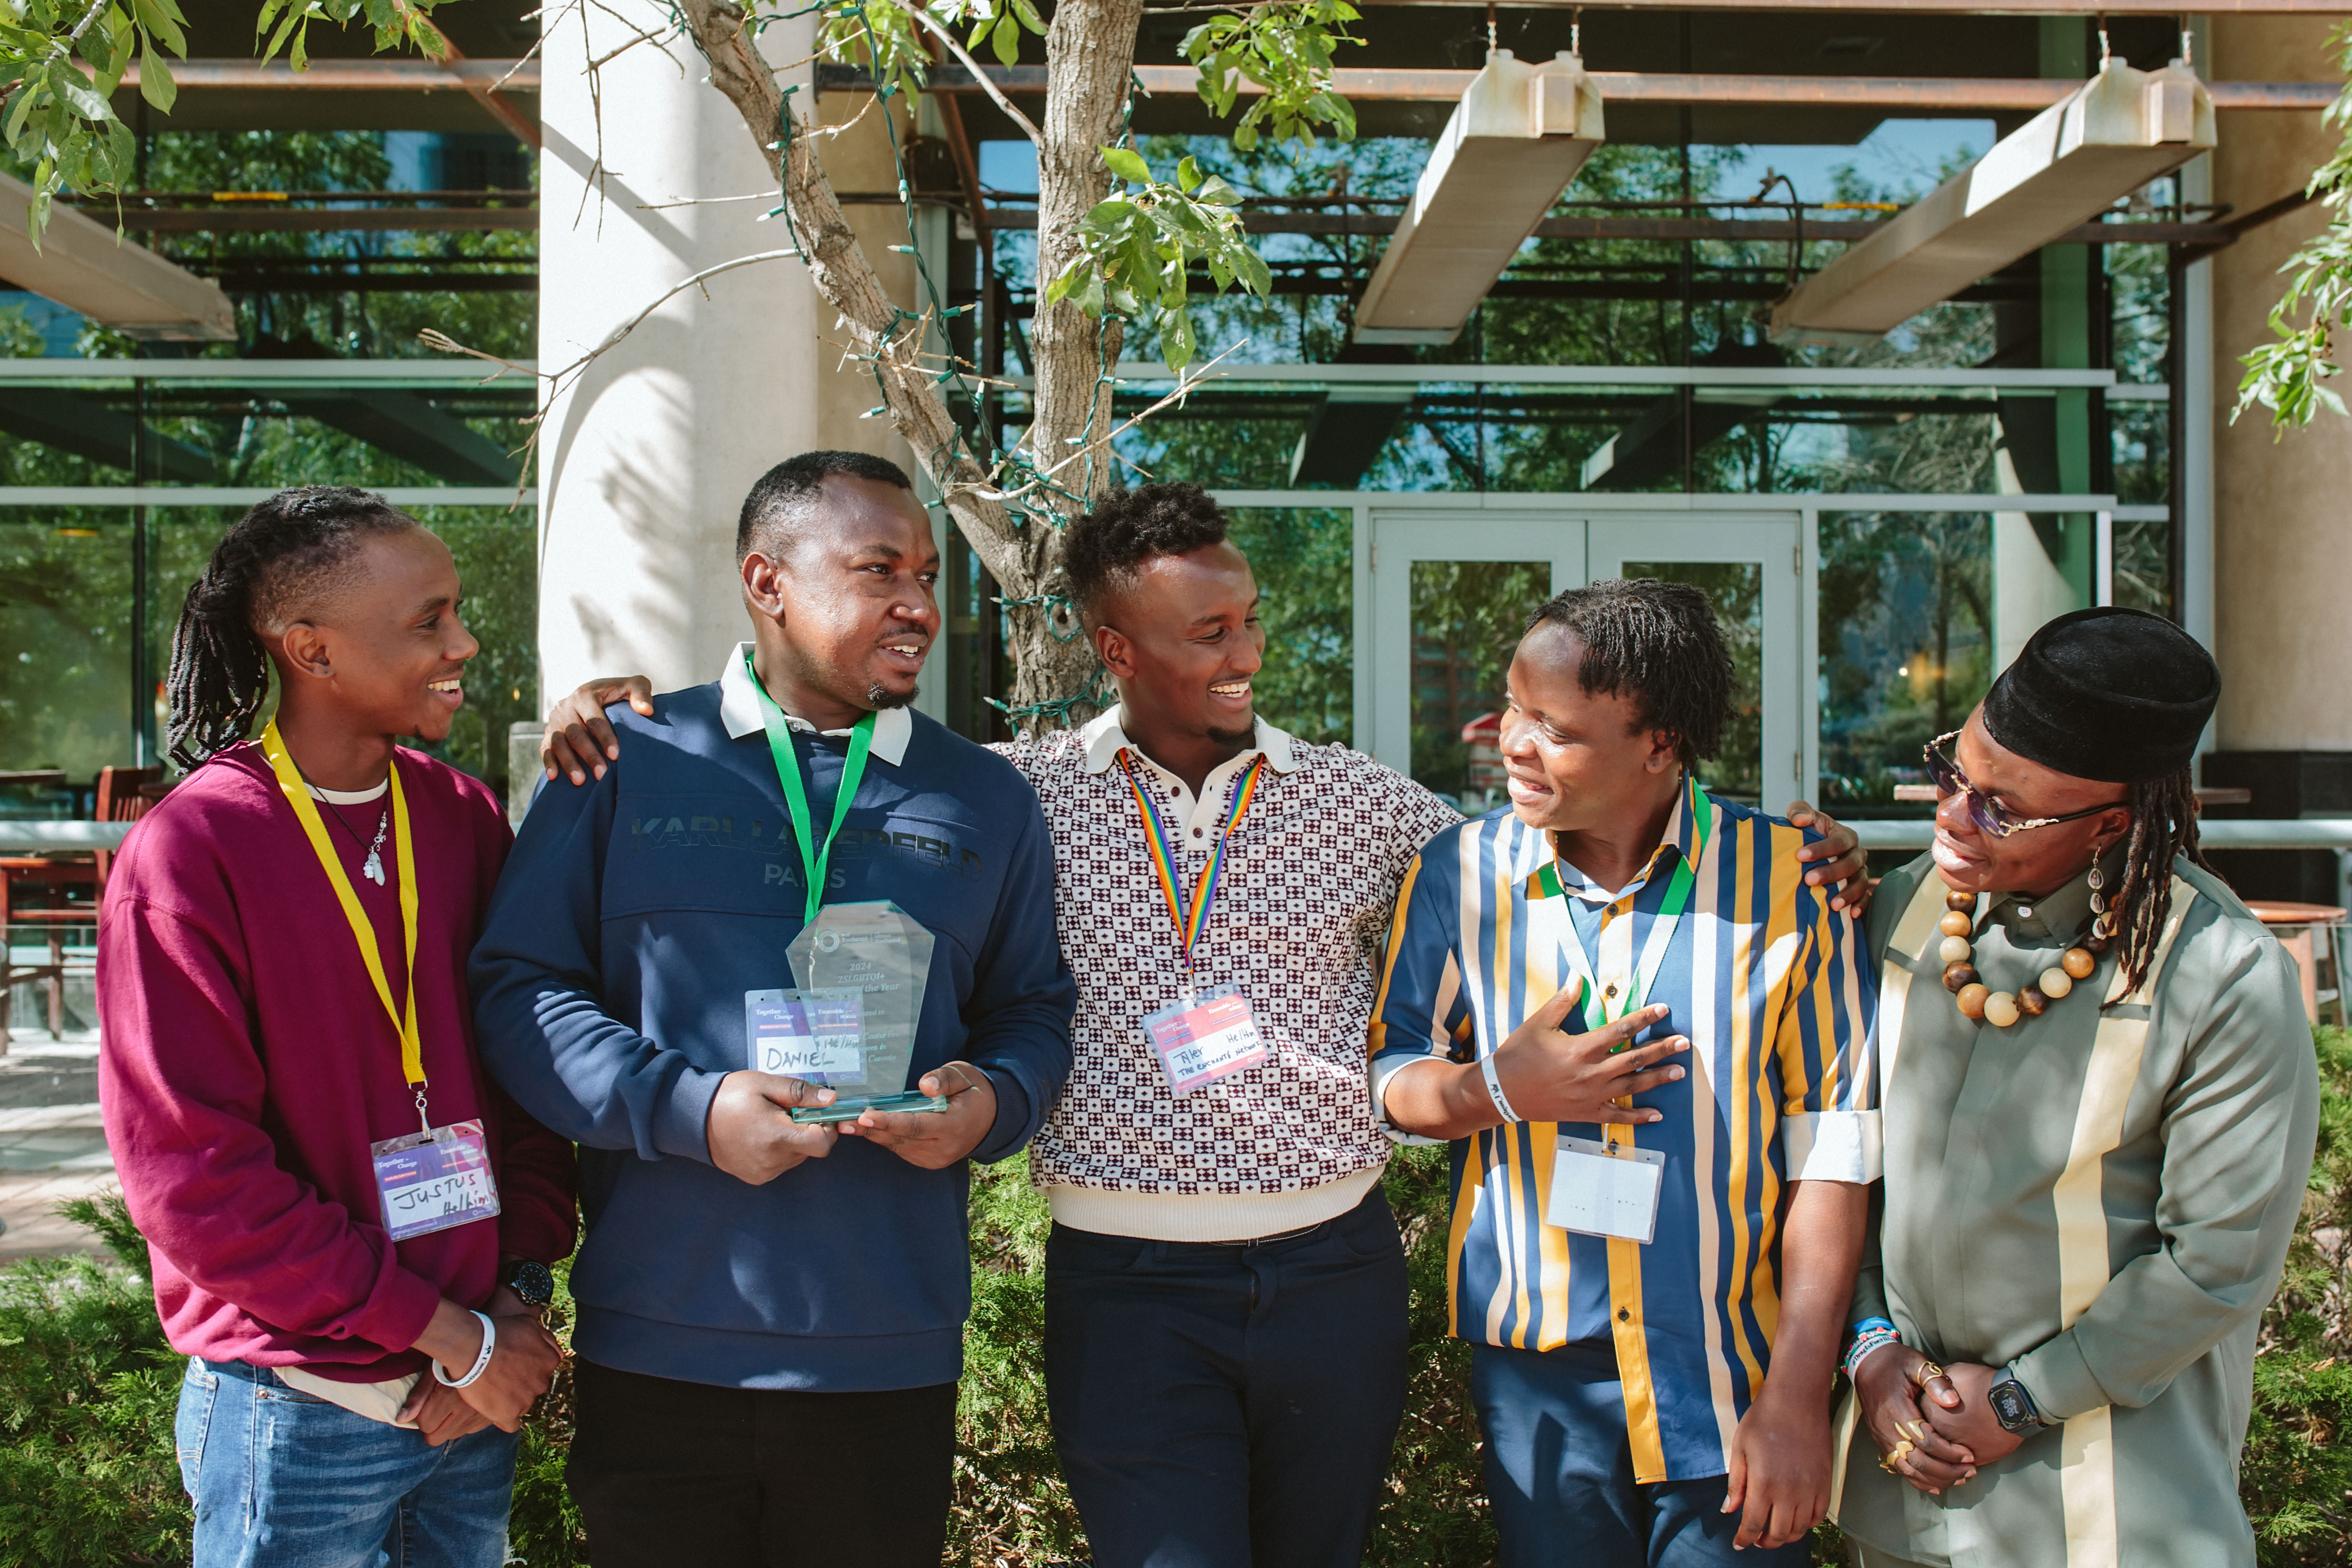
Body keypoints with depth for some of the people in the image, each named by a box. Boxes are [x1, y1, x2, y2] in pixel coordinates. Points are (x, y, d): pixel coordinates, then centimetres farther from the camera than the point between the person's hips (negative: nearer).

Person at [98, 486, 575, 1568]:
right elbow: (192, 1174, -14)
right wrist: (444, 1333, -14)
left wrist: (520, 1292, -5)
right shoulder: (189, 851, -12)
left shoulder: (467, 820, 4)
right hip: (297, 1425, -5)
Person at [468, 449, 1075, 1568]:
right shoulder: (626, 765, 3)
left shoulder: (986, 801, 10)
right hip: (654, 1345, -1)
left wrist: (991, 1101, -9)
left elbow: (1036, 1007, 14)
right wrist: (686, 1107, -15)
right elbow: (516, 984, -1)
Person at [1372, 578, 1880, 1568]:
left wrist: (1799, 1396, -8)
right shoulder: (1460, 875, -4)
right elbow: (1386, 1075, 5)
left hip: (1731, 1396, -1)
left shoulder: (1790, 882, -10)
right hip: (1536, 1387, 2)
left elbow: (1831, 1150, -7)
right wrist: (1497, 1091, -16)